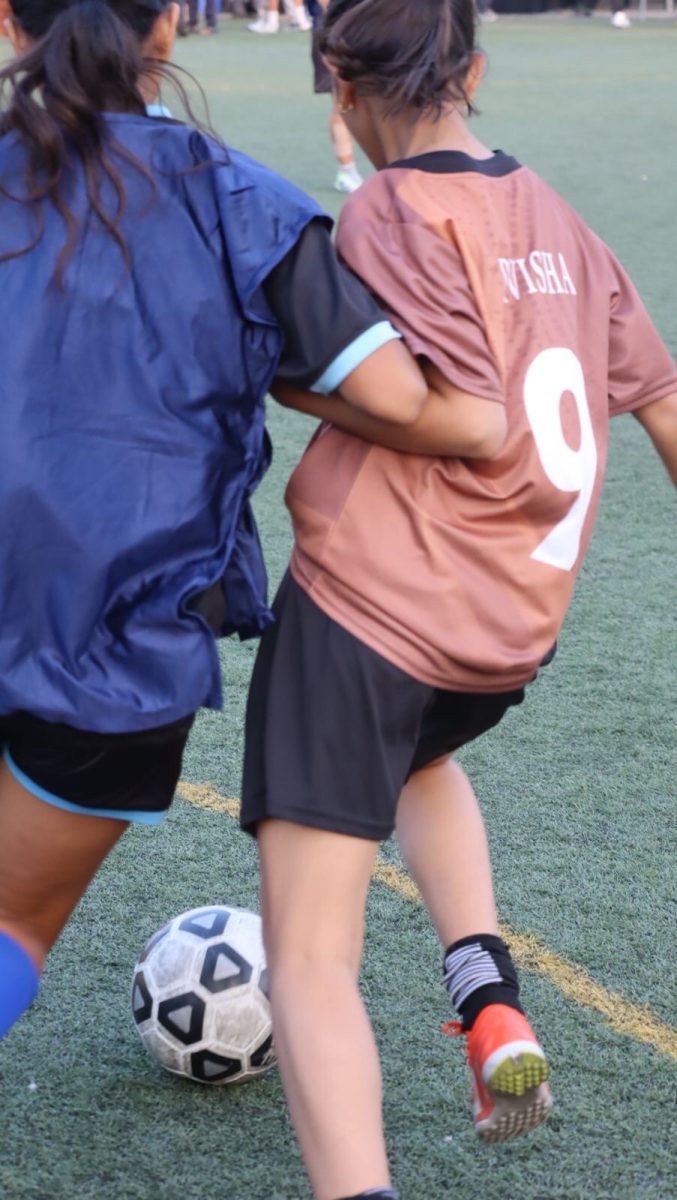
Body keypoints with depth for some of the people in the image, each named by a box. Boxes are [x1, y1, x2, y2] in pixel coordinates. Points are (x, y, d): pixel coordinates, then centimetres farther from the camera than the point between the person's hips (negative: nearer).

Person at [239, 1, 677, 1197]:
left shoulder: (392, 213, -11)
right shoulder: (554, 218, 10)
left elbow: (476, 421, -19)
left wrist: (295, 384, -10)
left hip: (366, 606, -7)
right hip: (514, 632, 7)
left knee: (309, 962, -2)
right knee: (420, 753, 40)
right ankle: (490, 1004, 20)